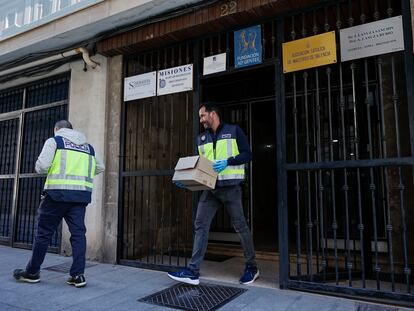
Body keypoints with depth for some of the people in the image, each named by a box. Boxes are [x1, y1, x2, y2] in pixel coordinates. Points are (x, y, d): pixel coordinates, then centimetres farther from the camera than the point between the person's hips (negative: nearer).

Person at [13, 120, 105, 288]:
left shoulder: (54, 141, 4)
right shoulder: (88, 147, 17)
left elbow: (42, 166, -8)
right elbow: (100, 168, 24)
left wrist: (40, 167, 14)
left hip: (58, 193, -3)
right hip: (81, 195, 4)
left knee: (44, 232, 9)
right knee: (78, 233, 4)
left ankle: (32, 272, 22)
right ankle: (78, 275, 3)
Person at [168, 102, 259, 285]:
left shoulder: (234, 131, 2)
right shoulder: (201, 138, 17)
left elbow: (247, 154, -3)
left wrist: (227, 161, -18)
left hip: (230, 187, -5)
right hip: (209, 188, 5)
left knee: (240, 226, 4)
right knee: (200, 226, -3)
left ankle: (251, 267, 21)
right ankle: (193, 271, 0)